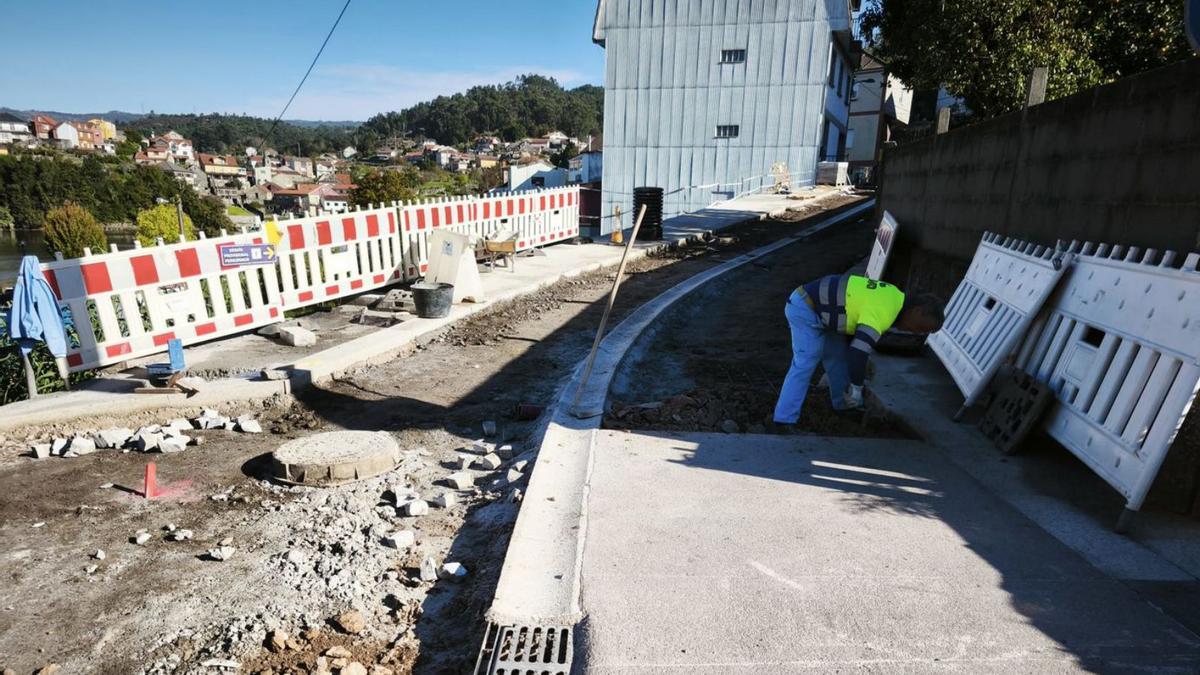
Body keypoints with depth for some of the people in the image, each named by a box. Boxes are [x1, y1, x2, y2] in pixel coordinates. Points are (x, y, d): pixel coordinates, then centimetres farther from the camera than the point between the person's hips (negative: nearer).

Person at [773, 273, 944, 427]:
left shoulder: (893, 296, 9)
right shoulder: (882, 313, -24)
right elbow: (857, 353, -31)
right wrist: (856, 388, -16)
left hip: (813, 304, 10)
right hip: (806, 309, -10)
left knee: (837, 354, 17)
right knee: (804, 364, -12)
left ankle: (844, 403, 32)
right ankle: (784, 421, -13)